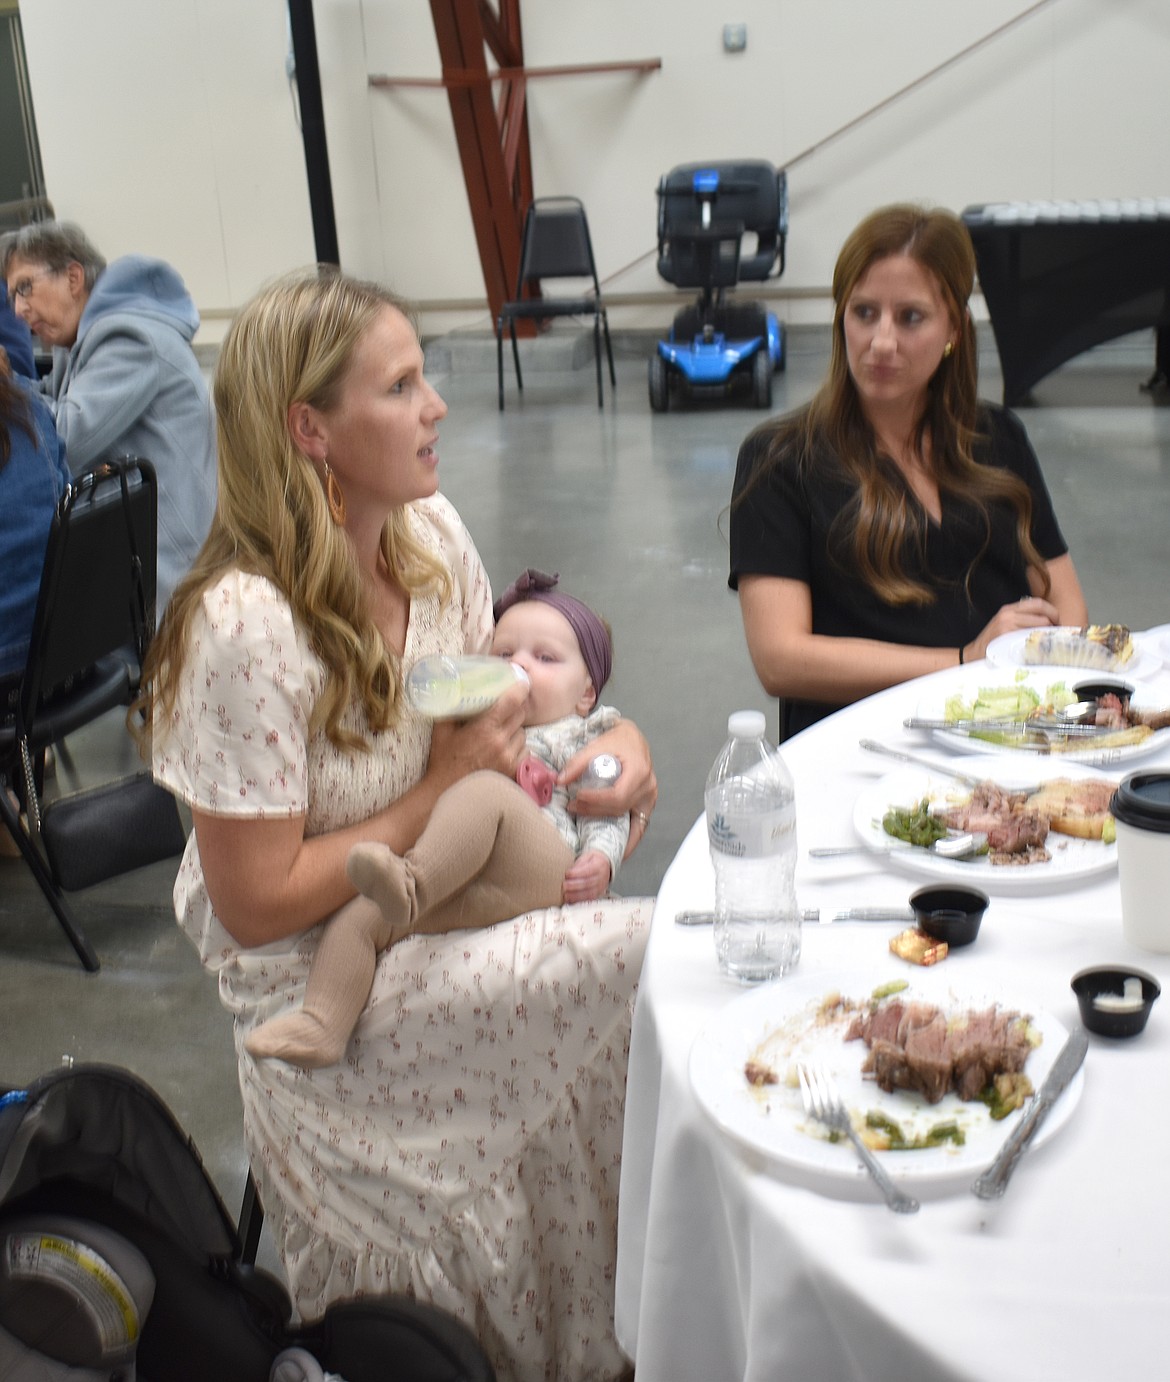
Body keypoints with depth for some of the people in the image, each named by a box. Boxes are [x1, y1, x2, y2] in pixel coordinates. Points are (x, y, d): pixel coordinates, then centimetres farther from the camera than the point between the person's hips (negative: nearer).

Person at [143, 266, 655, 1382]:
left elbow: (496, 707, 14)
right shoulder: (245, 627, -25)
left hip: (441, 907, 7)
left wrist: (608, 734, -7)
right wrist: (442, 792, -19)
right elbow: (257, 905, -20)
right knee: (659, 971, -19)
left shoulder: (432, 535, -1)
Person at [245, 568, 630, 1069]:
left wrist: (601, 858, -9)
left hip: (540, 874, -5)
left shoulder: (582, 739, 24)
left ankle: (410, 879, -51)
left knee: (483, 790, -31)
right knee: (356, 916, -14)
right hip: (458, 890, 5)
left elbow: (609, 812, 12)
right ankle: (322, 1024, -20)